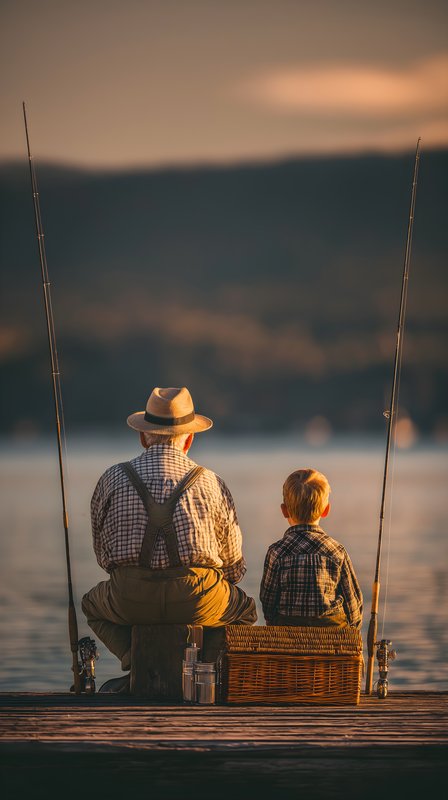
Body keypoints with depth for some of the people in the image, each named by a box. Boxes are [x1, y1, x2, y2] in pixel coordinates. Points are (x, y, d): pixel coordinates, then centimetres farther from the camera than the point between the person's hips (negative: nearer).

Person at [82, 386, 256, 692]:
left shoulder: (113, 479, 5)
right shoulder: (211, 484, 3)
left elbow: (102, 552, 13)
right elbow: (234, 562, 11)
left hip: (130, 600, 0)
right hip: (198, 600, 0)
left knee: (94, 603, 34)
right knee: (245, 608, 30)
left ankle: (135, 661, 7)